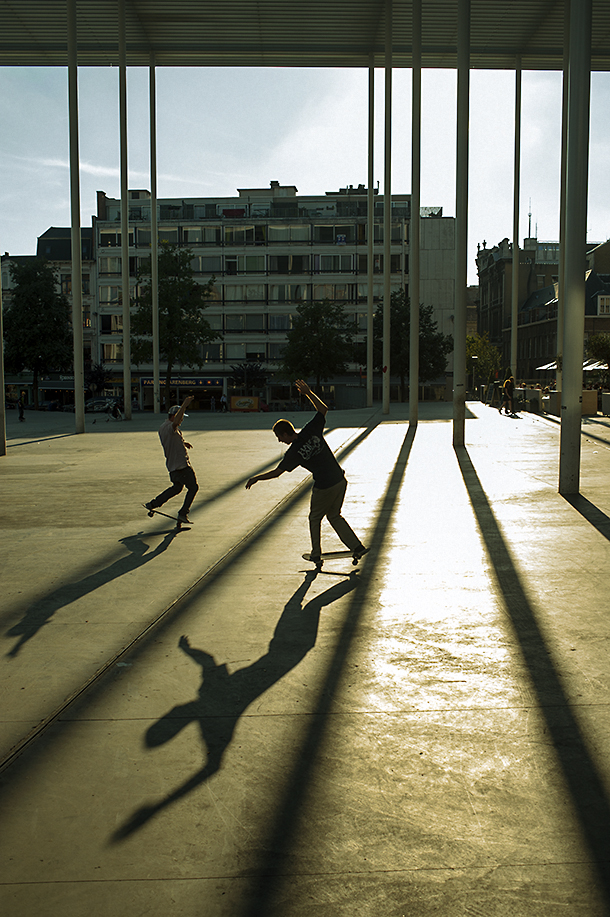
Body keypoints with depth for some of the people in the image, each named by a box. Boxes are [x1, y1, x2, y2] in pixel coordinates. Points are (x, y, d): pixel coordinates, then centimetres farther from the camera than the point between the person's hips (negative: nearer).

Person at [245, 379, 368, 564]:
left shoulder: (293, 452, -12)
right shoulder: (311, 431, -2)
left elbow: (276, 472, -2)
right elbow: (323, 409, 11)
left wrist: (256, 478, 11)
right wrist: (308, 393, 11)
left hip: (324, 488, -6)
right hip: (340, 481, 6)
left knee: (315, 519, 18)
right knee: (334, 516, 23)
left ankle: (316, 555, 25)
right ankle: (357, 547, 18)